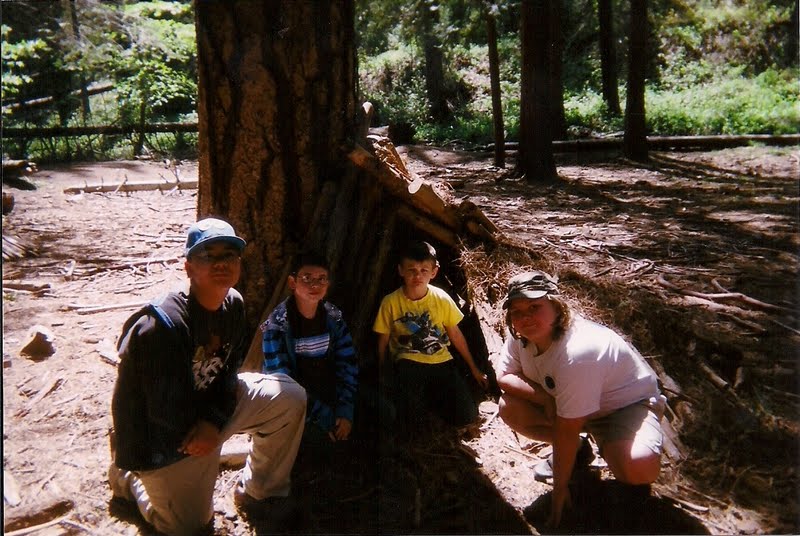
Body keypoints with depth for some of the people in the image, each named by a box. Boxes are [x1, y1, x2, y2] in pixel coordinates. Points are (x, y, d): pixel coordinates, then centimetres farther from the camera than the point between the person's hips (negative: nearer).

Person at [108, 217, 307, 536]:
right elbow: (168, 413, -28)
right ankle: (127, 476, 32)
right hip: (164, 437, -6)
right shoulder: (161, 327, -33)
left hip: (211, 404, 6)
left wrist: (214, 422, -19)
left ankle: (257, 494, 11)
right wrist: (203, 428, -10)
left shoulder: (233, 305, -10)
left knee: (290, 398, -9)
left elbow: (228, 374, -4)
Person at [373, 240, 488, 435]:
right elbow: (383, 341, 2)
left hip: (441, 362, 3)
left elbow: (455, 335, 8)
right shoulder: (391, 302, -9)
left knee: (467, 418, -11)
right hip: (408, 364, -2)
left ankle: (427, 398, 14)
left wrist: (474, 369, 14)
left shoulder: (441, 298, -4)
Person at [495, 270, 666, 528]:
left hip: (628, 403, -7)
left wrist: (559, 490, -19)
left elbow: (566, 430, -30)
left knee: (639, 468, -37)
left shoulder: (576, 354, -38)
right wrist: (545, 397, -23)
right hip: (569, 401, 8)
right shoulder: (520, 336, -16)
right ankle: (578, 449, 10)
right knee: (509, 408, -12)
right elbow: (504, 376, -4)